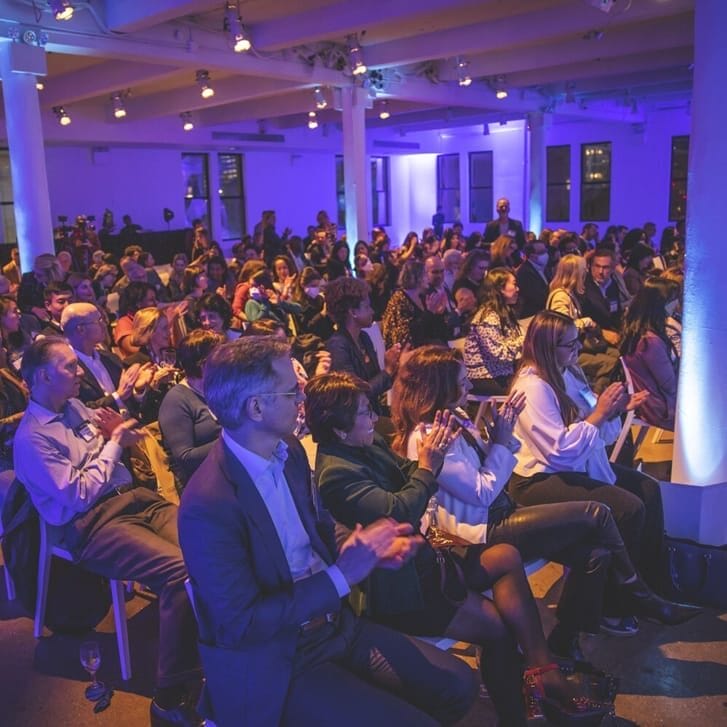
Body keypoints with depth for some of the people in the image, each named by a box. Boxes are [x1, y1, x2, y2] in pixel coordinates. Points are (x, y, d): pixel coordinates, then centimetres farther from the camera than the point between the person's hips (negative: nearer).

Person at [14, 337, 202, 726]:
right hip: (90, 526, -7)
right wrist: (113, 441, -5)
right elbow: (79, 496, -12)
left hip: (134, 497, 7)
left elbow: (124, 439, 26)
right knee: (181, 569, -32)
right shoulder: (32, 437, -7)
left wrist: (117, 429, 3)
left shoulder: (76, 406, 16)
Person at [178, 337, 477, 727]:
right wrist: (340, 576, -24)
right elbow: (240, 624, -23)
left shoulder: (289, 450, 0)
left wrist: (369, 547, -7)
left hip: (334, 624, 7)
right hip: (273, 662, -7)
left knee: (456, 685, 2)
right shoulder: (208, 505, -25)